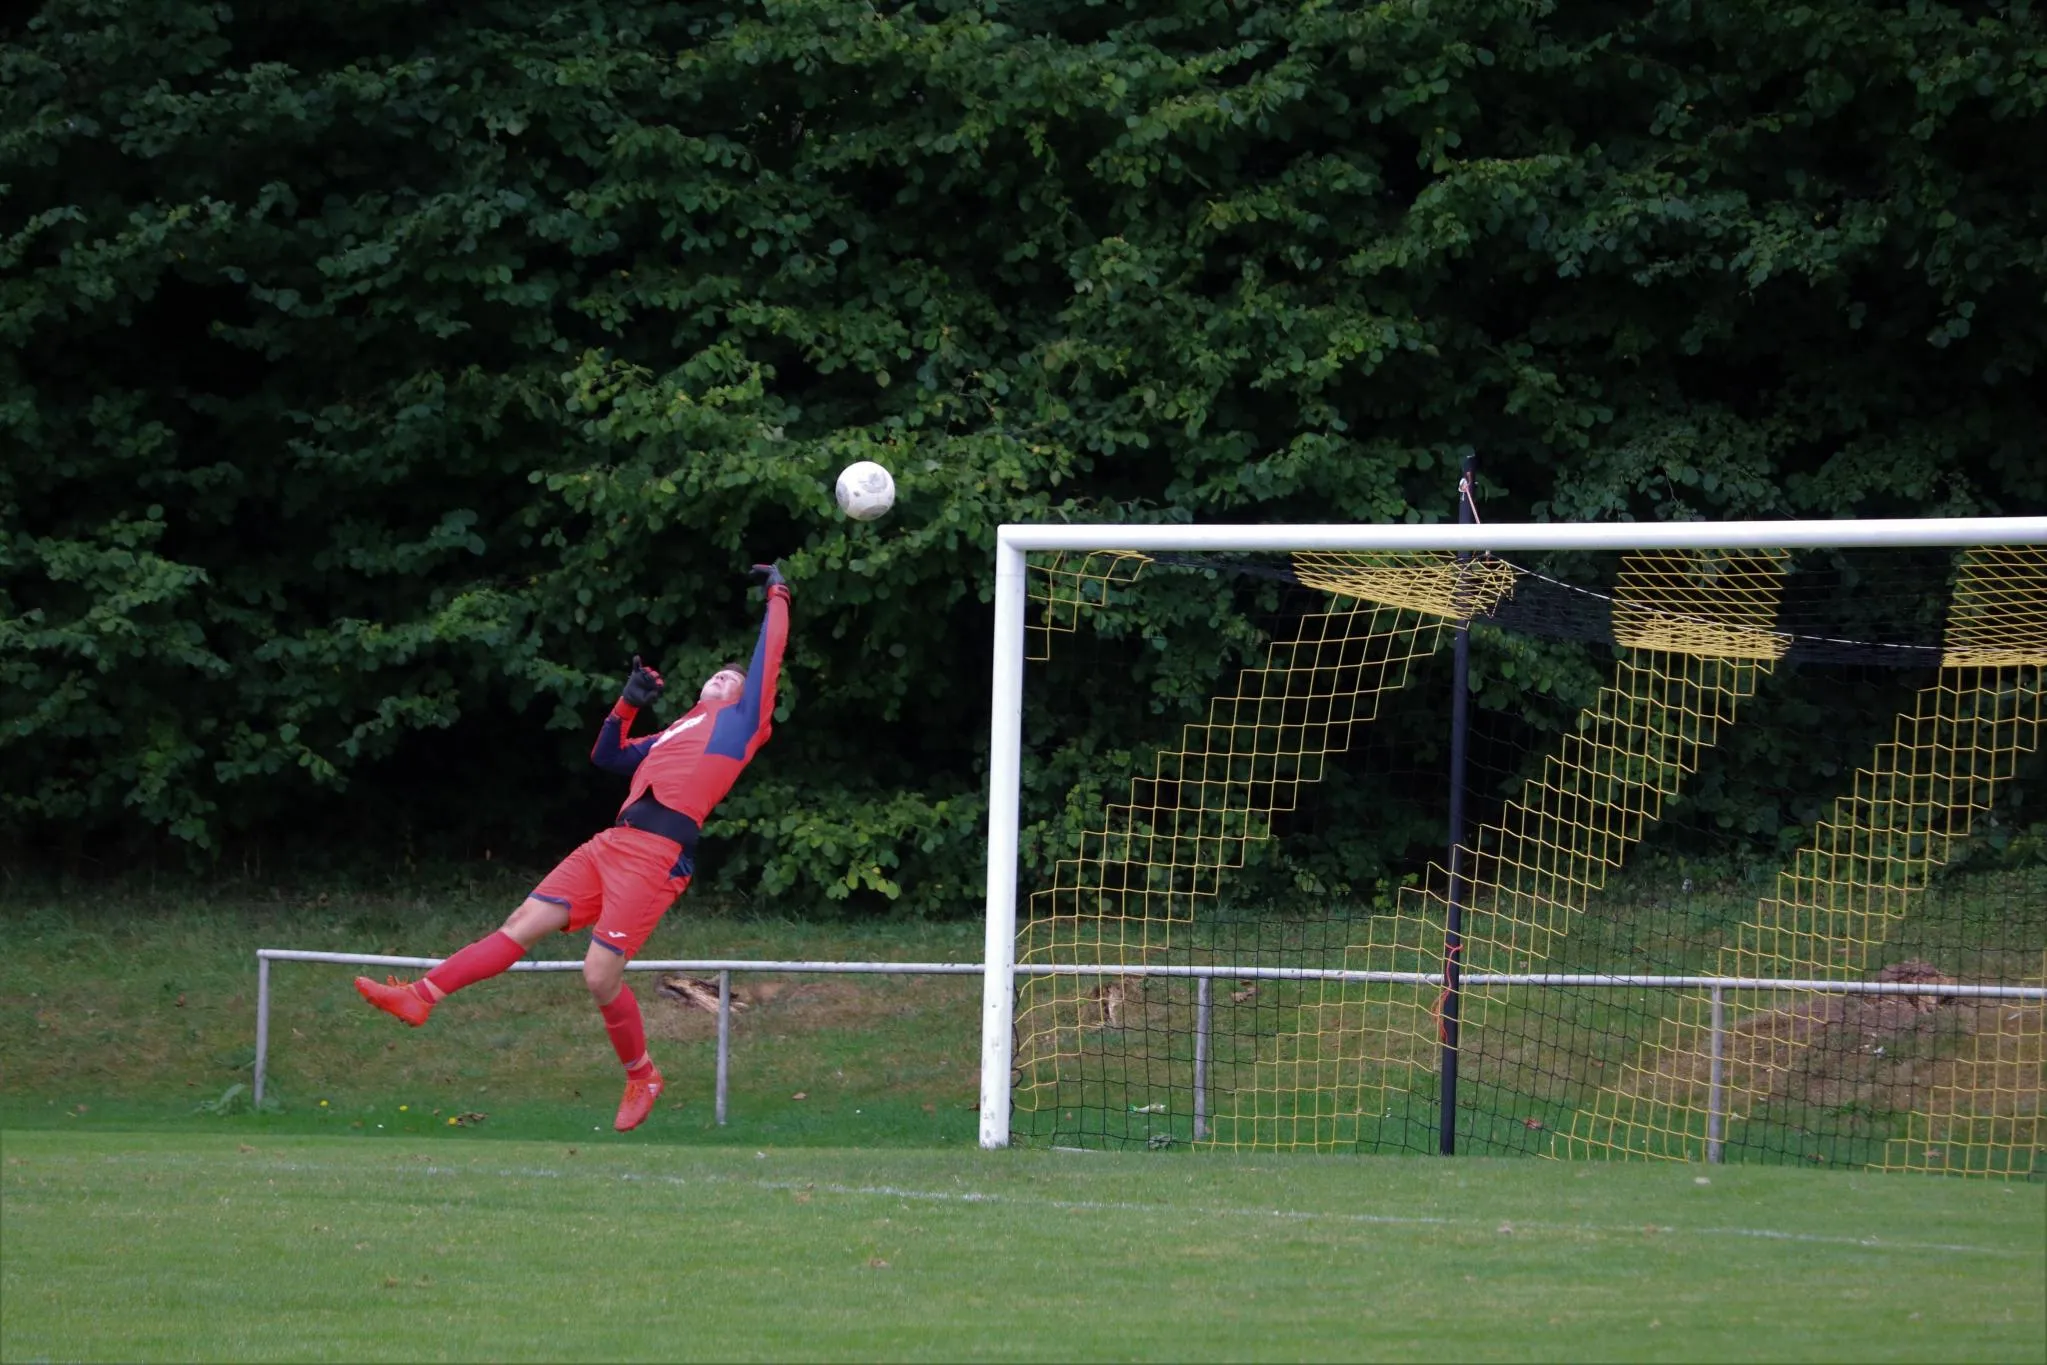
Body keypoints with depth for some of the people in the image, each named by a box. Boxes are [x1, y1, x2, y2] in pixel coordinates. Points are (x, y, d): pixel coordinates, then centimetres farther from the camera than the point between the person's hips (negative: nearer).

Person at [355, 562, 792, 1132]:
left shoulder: (741, 719, 11)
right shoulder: (677, 732, 31)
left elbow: (768, 659, 9)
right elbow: (607, 757, 38)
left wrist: (778, 596, 18)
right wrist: (628, 705, 26)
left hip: (657, 856, -8)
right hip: (611, 845, 8)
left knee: (599, 975, -12)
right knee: (521, 926, 2)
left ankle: (641, 1077, 8)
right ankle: (420, 997, -2)